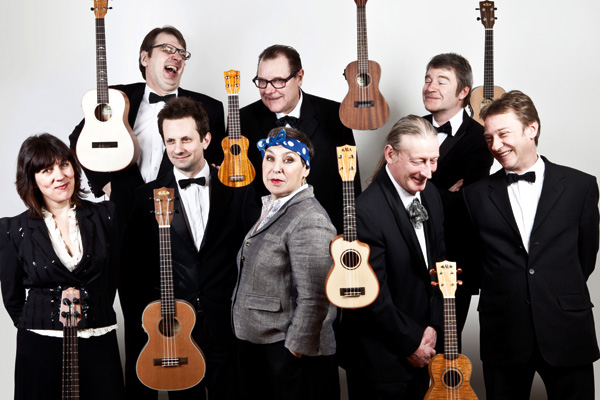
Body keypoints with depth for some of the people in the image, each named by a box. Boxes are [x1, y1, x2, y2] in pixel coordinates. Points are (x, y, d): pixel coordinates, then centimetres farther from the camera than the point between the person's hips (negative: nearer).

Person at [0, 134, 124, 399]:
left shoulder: (103, 216, 3)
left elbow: (112, 277, 9)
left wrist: (93, 317, 7)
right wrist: (38, 328, 6)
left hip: (99, 344, 1)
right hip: (41, 348, -1)